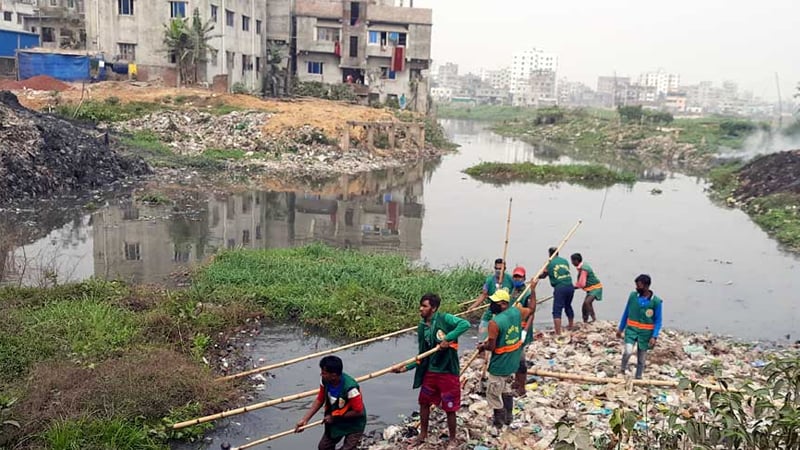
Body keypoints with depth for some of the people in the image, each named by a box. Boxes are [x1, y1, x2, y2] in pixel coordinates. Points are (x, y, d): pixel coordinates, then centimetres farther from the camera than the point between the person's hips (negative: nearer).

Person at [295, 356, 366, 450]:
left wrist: (335, 417, -20)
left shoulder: (350, 388, -37)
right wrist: (305, 419, -12)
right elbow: (319, 400, -5)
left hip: (354, 424, -6)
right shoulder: (325, 381, -19)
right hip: (335, 420, 6)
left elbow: (359, 412, -28)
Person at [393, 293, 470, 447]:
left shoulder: (444, 319, -14)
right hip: (430, 372, 6)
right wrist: (406, 367, -1)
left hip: (447, 372, -6)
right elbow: (423, 354, 9)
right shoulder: (422, 328, 4)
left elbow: (465, 324, -30)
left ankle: (452, 439, 27)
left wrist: (447, 338, -32)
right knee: (424, 403, 18)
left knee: (449, 409, 6)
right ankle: (423, 434, 40)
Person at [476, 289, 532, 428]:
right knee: (506, 390, 27)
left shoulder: (494, 322, -27)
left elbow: (491, 346, -20)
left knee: (494, 394, 11)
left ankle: (499, 422, 26)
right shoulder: (516, 312, -6)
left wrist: (482, 346, 0)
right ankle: (508, 417, 39)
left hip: (500, 365, -8)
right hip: (513, 362, 8)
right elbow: (530, 310, 17)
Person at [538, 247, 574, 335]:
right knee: (568, 306, 27)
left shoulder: (549, 263, 0)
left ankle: (558, 333, -15)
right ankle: (571, 325, 44)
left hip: (559, 288, -5)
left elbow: (543, 275, 10)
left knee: (557, 310, -5)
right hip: (570, 286, 5)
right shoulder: (565, 261, 12)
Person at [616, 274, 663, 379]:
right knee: (628, 351, -22)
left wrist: (654, 336, -15)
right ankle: (624, 368, 6)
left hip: (645, 332, -1)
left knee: (641, 359, 10)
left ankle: (638, 378, 28)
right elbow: (626, 313, 6)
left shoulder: (656, 301, -11)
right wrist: (620, 328, 9)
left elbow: (658, 320, -6)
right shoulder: (633, 296, -4)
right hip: (631, 329, 1)